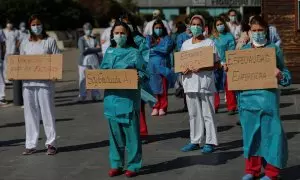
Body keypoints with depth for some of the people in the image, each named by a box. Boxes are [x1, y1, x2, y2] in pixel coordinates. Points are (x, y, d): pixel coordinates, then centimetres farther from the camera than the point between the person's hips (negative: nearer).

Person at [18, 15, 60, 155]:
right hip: (28, 82, 3)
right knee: (30, 113, 6)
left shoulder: (50, 41, 3)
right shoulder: (25, 43, 12)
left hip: (45, 82, -3)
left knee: (47, 112, 0)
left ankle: (51, 143, 8)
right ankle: (31, 145, 13)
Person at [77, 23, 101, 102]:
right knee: (83, 80, -4)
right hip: (84, 62, -3)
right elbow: (82, 51, -11)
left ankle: (95, 96, 10)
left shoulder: (94, 39, 12)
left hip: (94, 62, 3)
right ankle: (82, 96, 2)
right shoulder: (81, 39, 2)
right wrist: (94, 49, -5)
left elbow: (99, 49, 4)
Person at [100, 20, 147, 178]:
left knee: (131, 132, -1)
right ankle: (116, 164, 18)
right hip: (111, 97, 4)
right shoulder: (109, 51, 13)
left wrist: (137, 79, -23)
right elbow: (102, 70, 17)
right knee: (115, 132, 9)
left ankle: (133, 165, 7)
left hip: (129, 98, -4)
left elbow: (141, 73, -2)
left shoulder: (134, 52, 0)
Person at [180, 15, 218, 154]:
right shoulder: (186, 44, 13)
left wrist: (201, 69, -19)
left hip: (205, 81, -4)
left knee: (208, 113, -2)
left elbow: (216, 64, -5)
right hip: (190, 81, 5)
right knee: (193, 113, 10)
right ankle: (195, 141, 18)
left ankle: (210, 142, 4)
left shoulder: (209, 43, -1)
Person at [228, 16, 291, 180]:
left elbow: (286, 75, 3)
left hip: (267, 97, -3)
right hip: (247, 97, 3)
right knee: (250, 133, 10)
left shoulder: (274, 49, 2)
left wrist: (280, 75, -18)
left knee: (270, 133, -2)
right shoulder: (243, 50, 10)